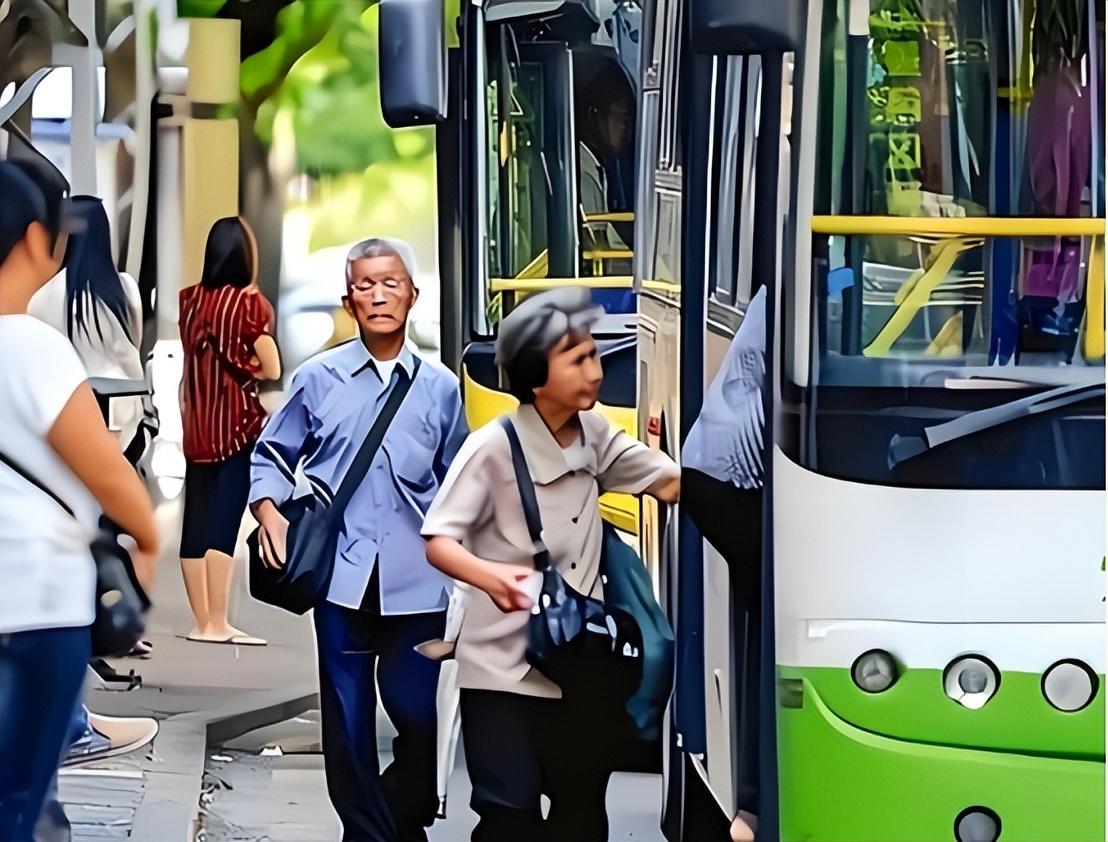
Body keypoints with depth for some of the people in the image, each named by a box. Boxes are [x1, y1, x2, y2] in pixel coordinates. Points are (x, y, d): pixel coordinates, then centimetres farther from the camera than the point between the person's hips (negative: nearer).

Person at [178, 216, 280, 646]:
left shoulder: (188, 299, 6)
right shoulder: (250, 302, -7)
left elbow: (182, 359, 8)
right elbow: (271, 369, -6)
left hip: (197, 424, 5)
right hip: (238, 422, -5)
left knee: (196, 521, 7)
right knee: (224, 522, -5)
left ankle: (202, 621, 12)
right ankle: (217, 624, -7)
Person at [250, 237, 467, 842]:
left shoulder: (439, 388, 8)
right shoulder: (319, 379, 5)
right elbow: (272, 455, 13)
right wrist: (270, 516, -2)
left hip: (417, 581, 1)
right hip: (343, 575, 0)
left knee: (418, 713, 0)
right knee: (348, 719, 2)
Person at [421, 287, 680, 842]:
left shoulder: (594, 436, 4)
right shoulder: (493, 448, -17)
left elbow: (672, 484, 2)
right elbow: (438, 542, -18)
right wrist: (489, 576, -38)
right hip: (504, 667, -6)